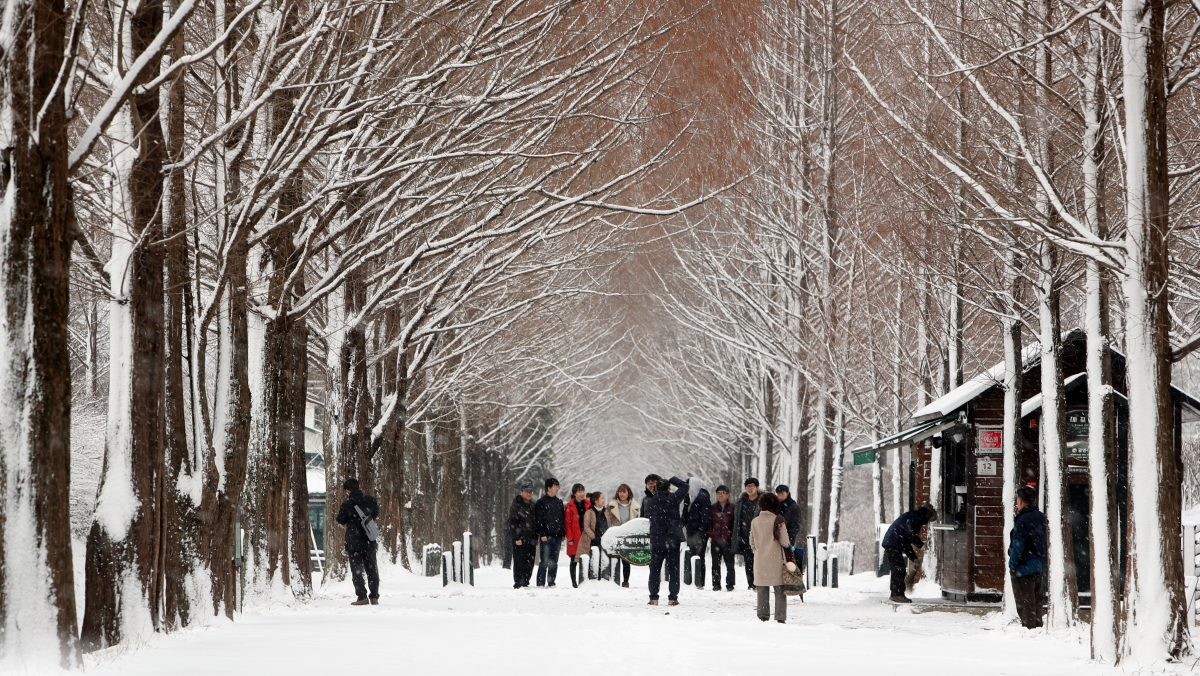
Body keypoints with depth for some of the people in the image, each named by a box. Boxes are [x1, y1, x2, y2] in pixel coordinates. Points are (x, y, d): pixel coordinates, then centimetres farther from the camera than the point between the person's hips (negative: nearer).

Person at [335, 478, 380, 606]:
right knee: (371, 569, 12)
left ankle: (362, 597, -3)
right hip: (369, 542, 4)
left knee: (357, 570, 4)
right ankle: (374, 596, 9)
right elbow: (376, 515, 13)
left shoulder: (347, 504, -12)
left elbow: (341, 520, -4)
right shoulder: (370, 500, 0)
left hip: (354, 542, -4)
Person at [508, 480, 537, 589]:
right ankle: (518, 584, -6)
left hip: (531, 539, 6)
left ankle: (525, 583, 14)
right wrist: (517, 538, -16)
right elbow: (512, 522, -10)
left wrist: (536, 537, 17)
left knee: (530, 563, 6)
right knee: (519, 562, -8)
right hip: (519, 540, -6)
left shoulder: (532, 505, 17)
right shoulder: (516, 505, -4)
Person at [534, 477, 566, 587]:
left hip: (557, 536, 6)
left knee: (554, 562, 8)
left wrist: (563, 533, 10)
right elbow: (538, 520, -8)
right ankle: (541, 583, -6)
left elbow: (563, 519, 19)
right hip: (546, 537, -6)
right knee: (544, 562, -8)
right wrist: (542, 534, -15)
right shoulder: (541, 502, -3)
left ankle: (551, 582, 12)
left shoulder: (559, 502, 16)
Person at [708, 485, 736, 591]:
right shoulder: (712, 508, 11)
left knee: (729, 563, -1)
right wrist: (711, 534, -3)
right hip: (716, 540, 2)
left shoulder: (732, 508, 4)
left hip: (728, 540, -2)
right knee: (716, 563, 2)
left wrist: (732, 536, -5)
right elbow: (709, 523, 10)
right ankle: (716, 584, 6)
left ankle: (730, 584, 5)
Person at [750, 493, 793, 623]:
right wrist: (789, 546, 13)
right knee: (779, 591, 4)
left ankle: (763, 617, 12)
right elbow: (784, 541, -8)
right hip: (776, 560, -4)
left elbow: (752, 543, 9)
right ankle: (780, 618, 0)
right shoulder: (778, 520, -11)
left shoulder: (755, 521, 2)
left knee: (762, 591, 11)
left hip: (760, 561, 4)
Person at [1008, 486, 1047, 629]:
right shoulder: (1041, 518, 8)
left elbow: (1018, 545, -19)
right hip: (1039, 567, 8)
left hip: (1024, 568, -8)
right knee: (1036, 602, 16)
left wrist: (1012, 564, -9)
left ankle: (1028, 627, -4)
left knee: (1025, 603, -3)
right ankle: (1038, 627, 20)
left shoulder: (1022, 520, -18)